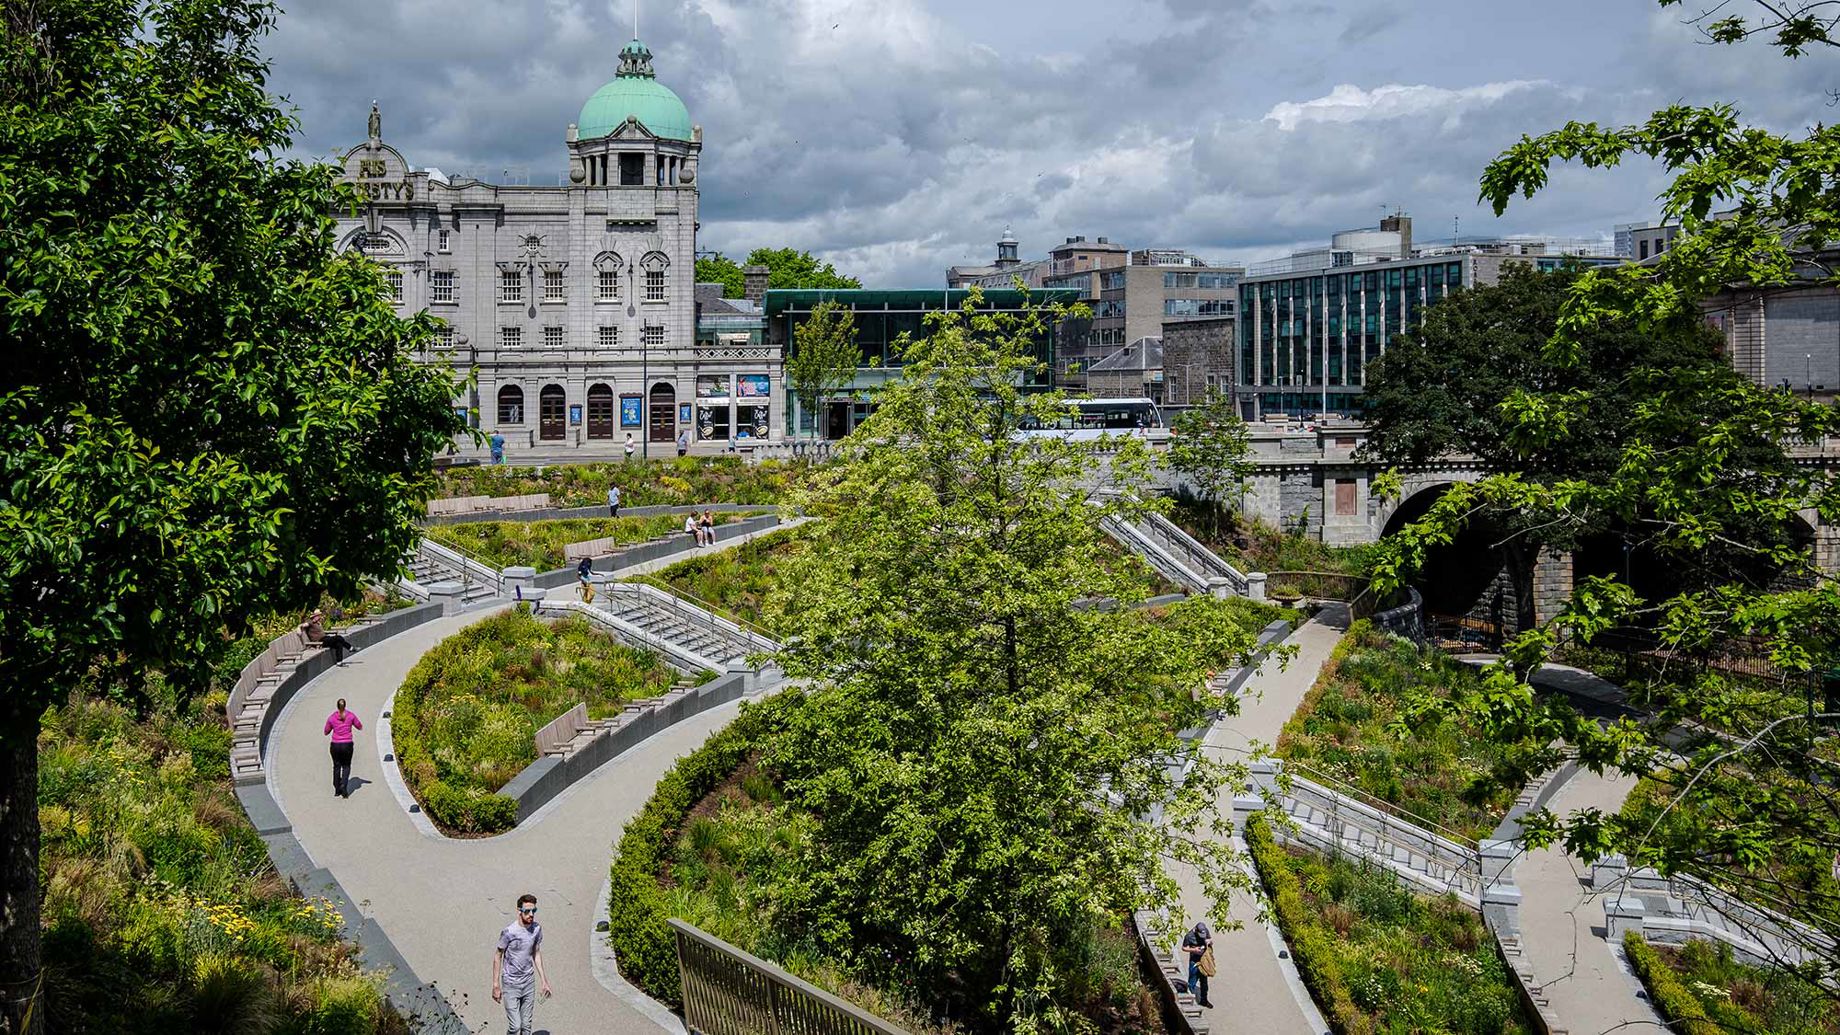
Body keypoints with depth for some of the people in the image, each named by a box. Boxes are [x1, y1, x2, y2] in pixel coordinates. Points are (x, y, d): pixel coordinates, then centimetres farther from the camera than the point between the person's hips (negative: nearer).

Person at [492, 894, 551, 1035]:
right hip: (511, 984, -5)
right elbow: (498, 956, -8)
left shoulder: (537, 929, -3)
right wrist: (496, 986, -7)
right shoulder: (509, 931, -18)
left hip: (529, 982, 5)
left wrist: (543, 980, 12)